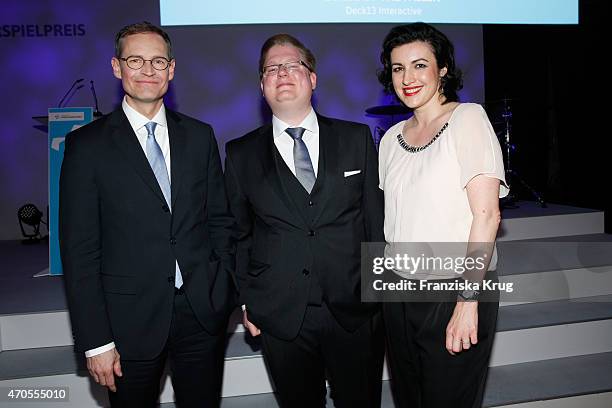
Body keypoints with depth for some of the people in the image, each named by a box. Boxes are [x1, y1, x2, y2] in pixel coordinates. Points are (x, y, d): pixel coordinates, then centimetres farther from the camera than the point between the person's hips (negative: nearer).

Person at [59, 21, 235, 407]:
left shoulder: (200, 136, 5)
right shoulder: (87, 144, -4)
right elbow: (80, 249, -6)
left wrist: (225, 290, 3)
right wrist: (95, 341, -8)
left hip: (203, 311, 3)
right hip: (130, 319, -2)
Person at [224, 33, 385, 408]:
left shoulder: (357, 139, 3)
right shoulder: (241, 154, 3)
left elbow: (376, 218, 4)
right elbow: (239, 234, 7)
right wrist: (246, 300, 4)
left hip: (355, 311, 1)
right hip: (281, 317, 0)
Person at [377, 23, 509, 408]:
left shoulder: (468, 118, -8)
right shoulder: (392, 138, 9)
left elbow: (487, 214, -14)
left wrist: (468, 300, -19)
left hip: (456, 290, -5)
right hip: (400, 292, 5)